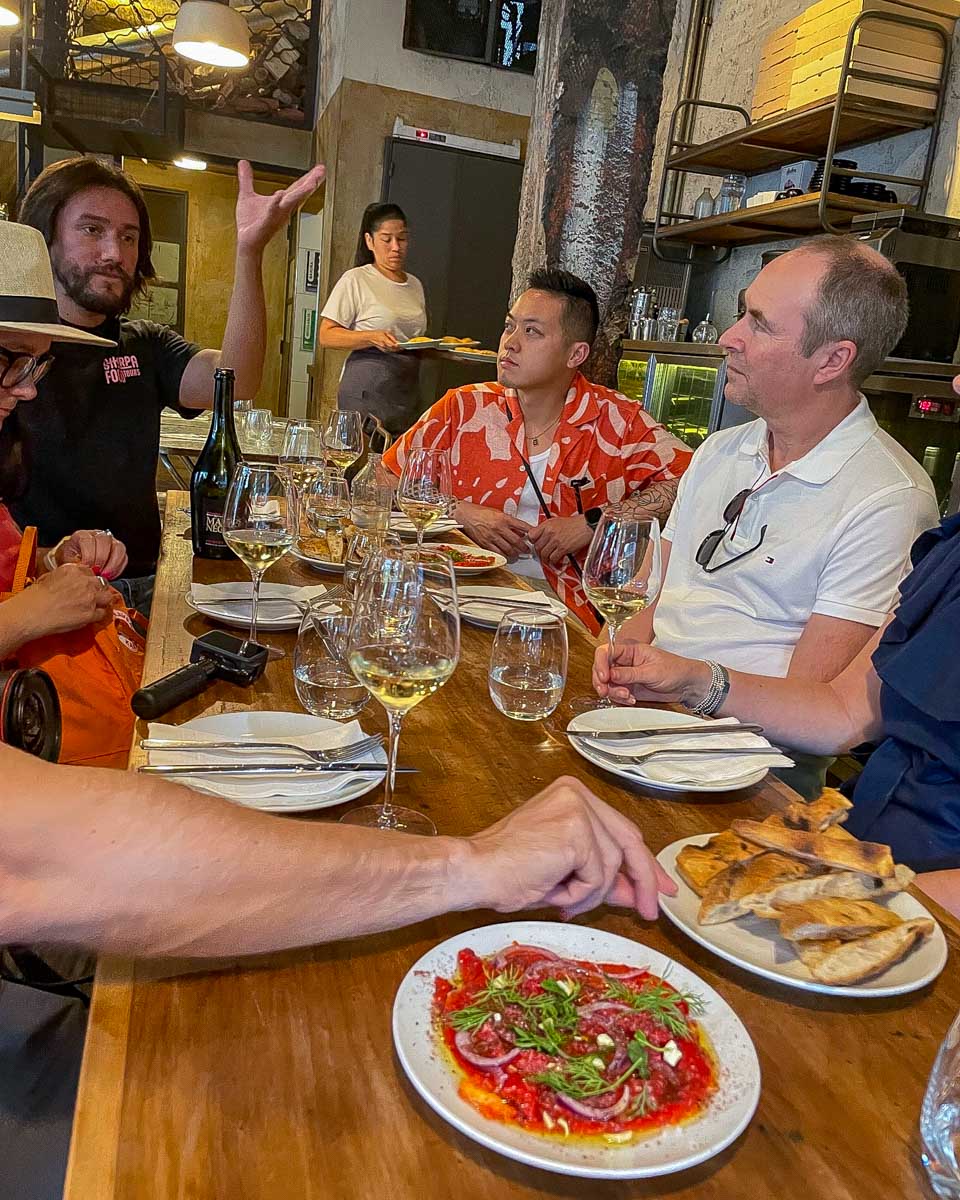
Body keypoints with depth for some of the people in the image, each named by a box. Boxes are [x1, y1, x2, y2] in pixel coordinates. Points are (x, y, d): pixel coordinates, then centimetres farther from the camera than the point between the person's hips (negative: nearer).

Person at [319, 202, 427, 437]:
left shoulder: (415, 284, 17)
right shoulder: (356, 280, -2)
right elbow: (326, 335, -8)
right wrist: (372, 337, -23)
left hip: (408, 392, 6)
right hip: (367, 391, -6)